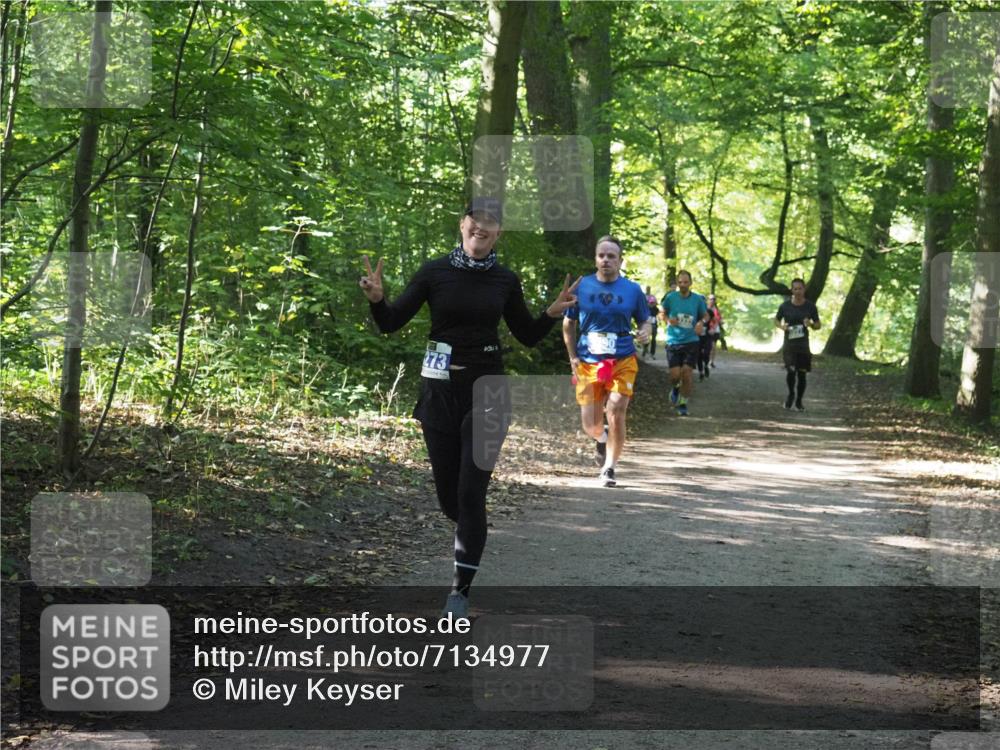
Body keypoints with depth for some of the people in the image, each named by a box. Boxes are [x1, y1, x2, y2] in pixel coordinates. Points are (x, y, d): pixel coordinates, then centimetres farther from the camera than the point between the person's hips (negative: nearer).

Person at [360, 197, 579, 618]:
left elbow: (527, 336, 12)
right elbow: (391, 324, -4)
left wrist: (552, 314, -7)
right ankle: (470, 531, 43)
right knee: (447, 492, 8)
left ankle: (461, 591, 2)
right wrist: (376, 299, -25)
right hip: (440, 391, 0)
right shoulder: (435, 273, -4)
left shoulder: (505, 281, 1)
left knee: (471, 492, -6)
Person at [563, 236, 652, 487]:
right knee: (591, 426, 1)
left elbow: (645, 322, 12)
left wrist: (645, 332, -12)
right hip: (588, 363, 1)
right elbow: (568, 324, 12)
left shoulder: (632, 290, 2)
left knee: (616, 413, -15)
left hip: (623, 362, -1)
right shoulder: (581, 287, 2)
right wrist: (573, 357, 3)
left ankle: (608, 469, 0)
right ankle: (602, 438, 39)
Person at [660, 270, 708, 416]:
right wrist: (668, 319, -9)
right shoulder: (671, 297, -2)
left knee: (686, 375, -5)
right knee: (675, 375, -6)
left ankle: (683, 404, 11)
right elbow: (662, 312, 13)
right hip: (673, 342, 0)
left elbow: (706, 315, 13)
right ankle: (675, 388, 30)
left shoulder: (698, 299, -1)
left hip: (691, 342, 0)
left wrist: (701, 322, -10)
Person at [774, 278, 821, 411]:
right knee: (791, 371, -17)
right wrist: (782, 326, -11)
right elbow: (776, 320, 12)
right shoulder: (785, 306, -4)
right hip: (789, 343, -1)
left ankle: (799, 401, 24)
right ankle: (791, 393, 12)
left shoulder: (810, 306, -2)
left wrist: (810, 324, -17)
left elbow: (818, 326, 5)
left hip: (803, 344, 1)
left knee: (802, 373, 3)